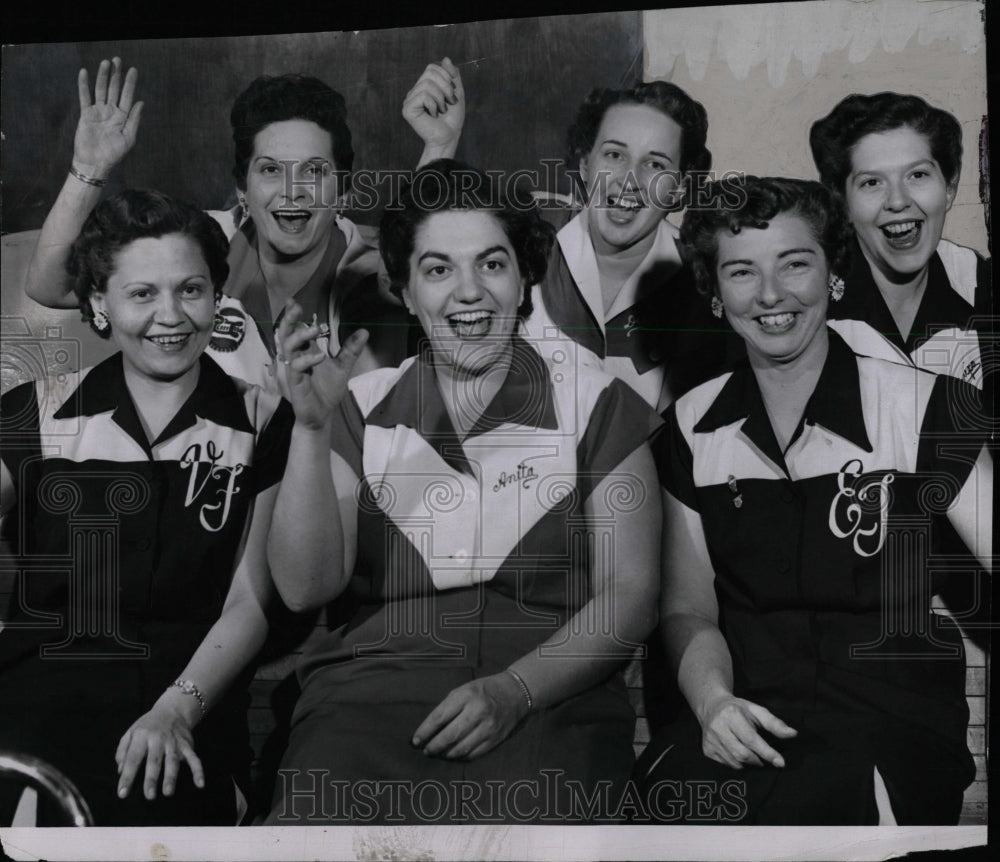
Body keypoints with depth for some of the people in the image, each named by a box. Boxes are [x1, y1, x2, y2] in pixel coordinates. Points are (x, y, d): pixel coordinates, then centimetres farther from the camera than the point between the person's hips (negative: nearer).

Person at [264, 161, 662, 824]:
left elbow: (630, 595, 4)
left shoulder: (595, 407, 10)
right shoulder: (363, 409, 14)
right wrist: (312, 427, -9)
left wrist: (514, 690, -12)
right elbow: (305, 587, 3)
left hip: (547, 696, -1)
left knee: (525, 813, -31)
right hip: (372, 688, 1)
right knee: (317, 814, -28)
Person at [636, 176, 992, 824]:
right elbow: (690, 607, 11)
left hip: (894, 723, -2)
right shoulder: (692, 427, 10)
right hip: (744, 719, 3)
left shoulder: (924, 408, -1)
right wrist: (713, 699, -9)